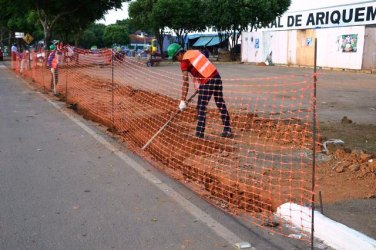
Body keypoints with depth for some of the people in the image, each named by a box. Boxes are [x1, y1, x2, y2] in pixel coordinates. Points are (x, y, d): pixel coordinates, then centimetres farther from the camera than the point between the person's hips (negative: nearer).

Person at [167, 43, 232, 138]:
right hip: (216, 77, 8)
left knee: (201, 108, 2)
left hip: (207, 82, -8)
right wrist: (199, 85, 23)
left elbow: (185, 83, -13)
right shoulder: (195, 52, 14)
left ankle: (199, 134, 4)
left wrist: (183, 101, -13)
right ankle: (228, 130, 23)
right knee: (221, 105, 15)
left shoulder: (184, 62, -9)